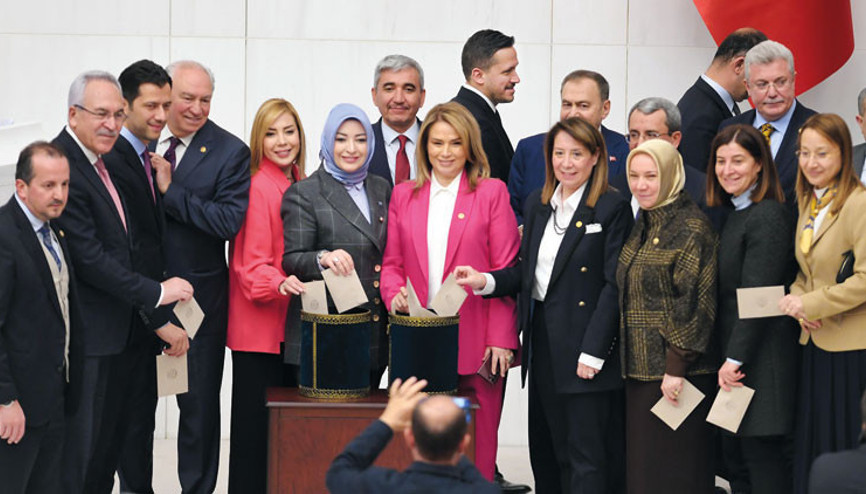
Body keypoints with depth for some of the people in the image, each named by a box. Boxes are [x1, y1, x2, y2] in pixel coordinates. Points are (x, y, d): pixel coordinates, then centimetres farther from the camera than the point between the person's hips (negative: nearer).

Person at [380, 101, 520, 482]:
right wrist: (395, 293, -6)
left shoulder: (492, 193, 4)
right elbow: (392, 262, 16)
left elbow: (505, 271, 0)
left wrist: (501, 339, -8)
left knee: (475, 448, -2)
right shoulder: (403, 196, 14)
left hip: (476, 347, -3)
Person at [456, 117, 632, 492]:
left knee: (587, 455, -5)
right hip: (542, 339, 7)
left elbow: (614, 286, -11)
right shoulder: (537, 204, 13)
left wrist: (593, 351, -17)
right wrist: (487, 281, -4)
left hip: (584, 342, -7)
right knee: (548, 452, 13)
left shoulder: (612, 209, -7)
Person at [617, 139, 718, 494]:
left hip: (678, 372, -8)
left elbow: (695, 303, -17)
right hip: (640, 369, 8)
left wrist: (676, 368, -20)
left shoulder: (692, 228, -12)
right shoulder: (642, 227, 14)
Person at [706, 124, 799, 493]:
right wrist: (728, 358, 13)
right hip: (733, 354, 9)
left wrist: (736, 359, -18)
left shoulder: (768, 217, -15)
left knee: (762, 453, -7)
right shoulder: (734, 214, 15)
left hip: (761, 360, -9)